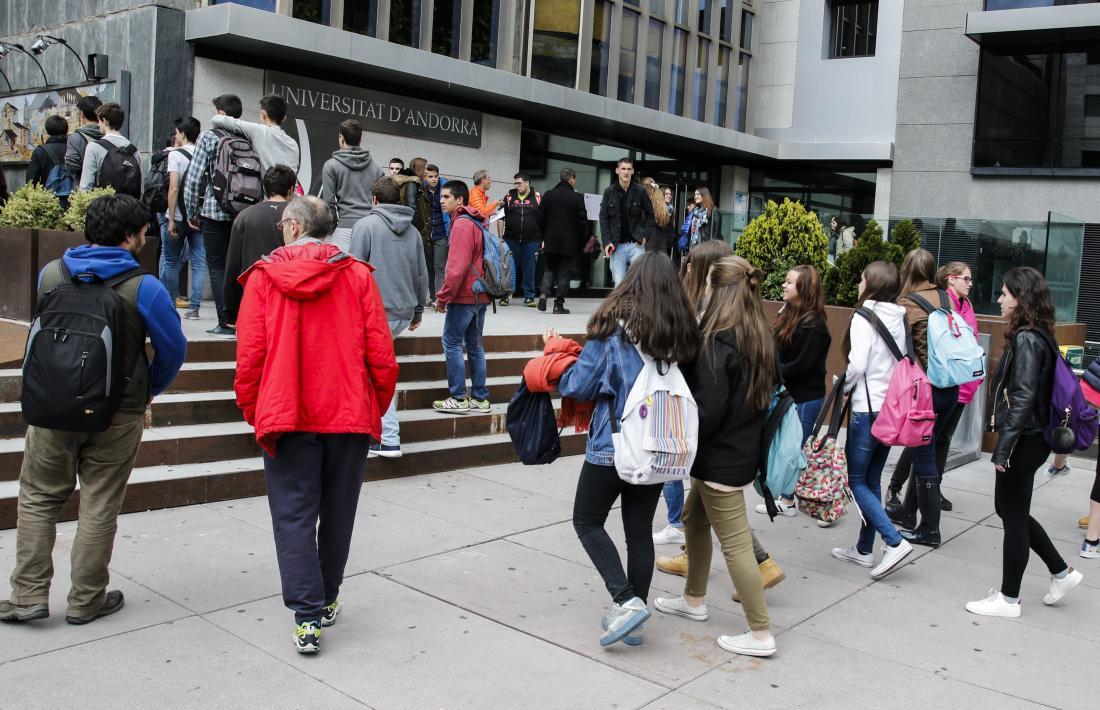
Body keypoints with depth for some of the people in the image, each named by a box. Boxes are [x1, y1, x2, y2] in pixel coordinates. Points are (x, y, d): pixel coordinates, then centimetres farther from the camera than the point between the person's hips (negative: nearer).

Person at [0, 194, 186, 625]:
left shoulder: (50, 275, -1)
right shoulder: (144, 289, -13)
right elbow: (173, 350, -5)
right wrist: (148, 393, 13)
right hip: (118, 416, -2)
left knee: (38, 497, 16)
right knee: (100, 506, 8)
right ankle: (86, 601, 17)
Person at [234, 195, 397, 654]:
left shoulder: (263, 277, -3)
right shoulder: (356, 275, -2)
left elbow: (249, 356, -5)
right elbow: (381, 354, -5)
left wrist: (254, 414, 8)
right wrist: (376, 409, 9)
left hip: (285, 416, -1)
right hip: (349, 415, 2)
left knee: (294, 517, 5)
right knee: (337, 513, 16)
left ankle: (307, 617, 0)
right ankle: (327, 600, 31)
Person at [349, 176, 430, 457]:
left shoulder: (366, 225, -5)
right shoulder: (412, 231, 13)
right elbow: (422, 275, 17)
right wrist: (418, 310, 27)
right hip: (405, 314, 6)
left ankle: (389, 440, -1)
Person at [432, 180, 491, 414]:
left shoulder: (461, 224, -14)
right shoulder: (476, 223, 15)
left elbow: (457, 266, -21)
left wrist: (443, 296, -14)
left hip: (463, 296, -9)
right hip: (480, 295, 9)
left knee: (452, 342, -3)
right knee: (474, 344, 12)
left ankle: (459, 398, -2)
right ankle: (480, 397, 15)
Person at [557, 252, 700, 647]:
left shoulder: (614, 327, -14)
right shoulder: (683, 333, 0)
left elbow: (577, 386, -10)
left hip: (612, 446, -5)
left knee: (587, 522, 11)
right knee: (640, 529, 15)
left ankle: (626, 601, -2)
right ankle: (634, 615, 22)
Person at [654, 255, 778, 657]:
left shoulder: (717, 342, -22)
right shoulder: (758, 337, 5)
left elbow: (707, 409, -23)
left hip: (720, 457, -10)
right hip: (744, 447, 10)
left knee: (735, 543, -1)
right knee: (695, 519, 24)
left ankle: (761, 635, 7)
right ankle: (694, 600, 40)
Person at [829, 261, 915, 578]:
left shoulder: (864, 318, -13)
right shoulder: (899, 319, 7)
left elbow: (857, 364, -19)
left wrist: (845, 388, -2)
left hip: (867, 409, -7)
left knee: (855, 479, 3)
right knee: (872, 480, 16)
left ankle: (894, 542, -8)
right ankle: (864, 549, 24)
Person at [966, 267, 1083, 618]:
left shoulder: (1026, 340, -19)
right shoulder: (1036, 335, 10)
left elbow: (1022, 398, -23)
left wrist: (1003, 446, -22)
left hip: (1023, 441, -9)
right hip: (1031, 438, 9)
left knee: (1013, 515, 1)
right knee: (1010, 509, 19)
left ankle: (1008, 599, 13)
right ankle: (1061, 571, 29)